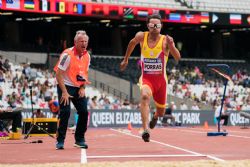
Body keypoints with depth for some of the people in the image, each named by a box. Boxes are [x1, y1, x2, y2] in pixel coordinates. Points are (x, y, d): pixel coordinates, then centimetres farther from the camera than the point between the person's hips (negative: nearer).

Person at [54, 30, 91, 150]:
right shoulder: (67, 55, -18)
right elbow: (58, 74, -17)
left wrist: (82, 88, 2)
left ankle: (79, 140, 12)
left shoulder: (87, 56, 3)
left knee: (84, 112, -1)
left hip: (78, 88, 6)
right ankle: (60, 141, -6)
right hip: (65, 86, -6)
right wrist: (64, 92, -20)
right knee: (65, 112, -16)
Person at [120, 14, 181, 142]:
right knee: (145, 96, -35)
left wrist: (171, 45, -41)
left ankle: (155, 116, 55)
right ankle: (145, 129, -43)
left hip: (160, 79, 1)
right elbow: (132, 43, 17)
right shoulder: (141, 36, -7)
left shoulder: (165, 40, -13)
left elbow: (177, 58, -24)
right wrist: (125, 59, 25)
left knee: (161, 112, 15)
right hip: (146, 78, -1)